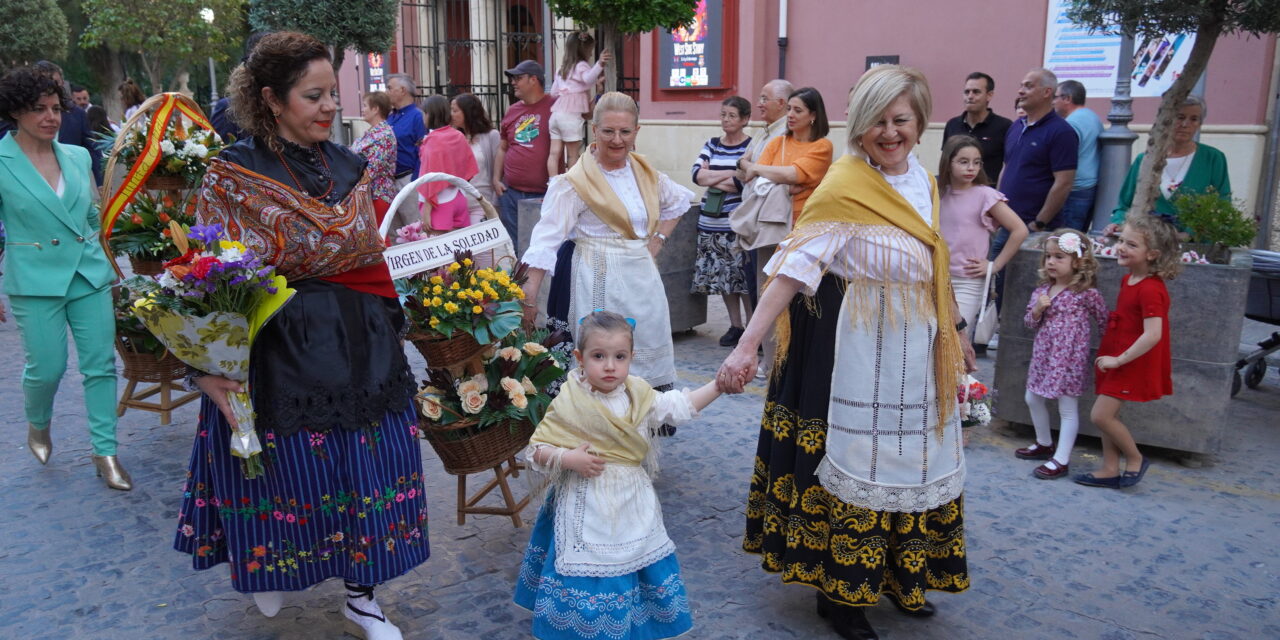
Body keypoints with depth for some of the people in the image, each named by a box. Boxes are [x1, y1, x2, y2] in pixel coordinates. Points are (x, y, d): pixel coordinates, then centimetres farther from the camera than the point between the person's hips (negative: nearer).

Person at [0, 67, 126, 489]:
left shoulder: (78, 157, 6)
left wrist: (106, 264, 16)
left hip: (90, 275, 4)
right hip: (36, 280, -3)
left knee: (101, 364, 2)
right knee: (47, 367, 2)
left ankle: (105, 451, 13)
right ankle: (38, 425, 36)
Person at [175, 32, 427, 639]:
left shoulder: (348, 167, 7)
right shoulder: (233, 176, -8)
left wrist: (385, 334, 14)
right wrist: (216, 370, -16)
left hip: (360, 353, 4)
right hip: (279, 356, -4)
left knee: (362, 472, 10)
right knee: (284, 476, 10)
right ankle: (271, 568, 42)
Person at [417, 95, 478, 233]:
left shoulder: (433, 140, -13)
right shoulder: (459, 136, 6)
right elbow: (468, 168, 10)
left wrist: (426, 206, -15)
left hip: (440, 202, -7)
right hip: (459, 199, 7)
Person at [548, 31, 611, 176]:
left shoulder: (563, 68, 23)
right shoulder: (581, 65, -2)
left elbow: (554, 92, 27)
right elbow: (588, 78, -25)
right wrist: (599, 64, -41)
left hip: (556, 113, 8)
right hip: (571, 115, -8)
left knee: (555, 152, 1)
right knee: (573, 154, -3)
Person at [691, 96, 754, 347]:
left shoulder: (751, 147, -3)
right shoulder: (712, 145, 13)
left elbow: (744, 182, -16)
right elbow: (697, 174, 0)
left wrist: (712, 179, -5)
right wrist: (729, 174, -9)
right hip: (712, 223, 5)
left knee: (743, 276, -5)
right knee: (723, 276, 9)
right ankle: (735, 326, 20)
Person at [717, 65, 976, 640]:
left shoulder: (922, 181, 6)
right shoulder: (844, 186, -17)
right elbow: (793, 268, -24)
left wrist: (952, 333, 22)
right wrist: (747, 345, -32)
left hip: (914, 351, 8)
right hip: (858, 349, -8)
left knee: (909, 460, 17)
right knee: (854, 462, 3)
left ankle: (896, 577, 36)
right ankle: (839, 591, 22)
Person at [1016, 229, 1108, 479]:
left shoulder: (1086, 294, -12)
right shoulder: (1042, 290, 5)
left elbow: (1104, 322, -2)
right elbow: (1030, 323, 10)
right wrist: (1037, 310, -11)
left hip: (1069, 357, -7)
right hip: (1043, 354, 7)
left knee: (1067, 408, 0)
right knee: (1033, 398, 18)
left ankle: (1061, 460, 6)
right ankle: (1044, 444, 38)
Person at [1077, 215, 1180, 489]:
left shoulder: (1151, 290, -22)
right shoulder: (1128, 280, 7)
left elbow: (1152, 334, -29)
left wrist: (1119, 359, -23)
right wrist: (1110, 356, 14)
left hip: (1132, 363, -9)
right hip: (1115, 358, 9)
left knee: (1101, 415, -10)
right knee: (1108, 415, 12)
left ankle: (1136, 459, 12)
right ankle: (1110, 471, 21)